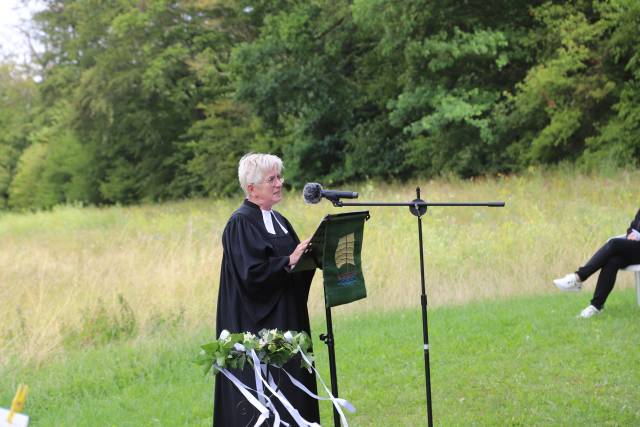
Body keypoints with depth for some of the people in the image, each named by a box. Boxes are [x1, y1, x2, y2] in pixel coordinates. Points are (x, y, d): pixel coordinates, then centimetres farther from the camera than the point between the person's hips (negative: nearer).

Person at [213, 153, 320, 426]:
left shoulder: (278, 220, 14)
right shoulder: (241, 223, -11)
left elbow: (294, 264, 18)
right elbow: (251, 273, -21)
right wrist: (289, 261, -21)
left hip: (286, 319, 9)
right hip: (257, 325, -9)